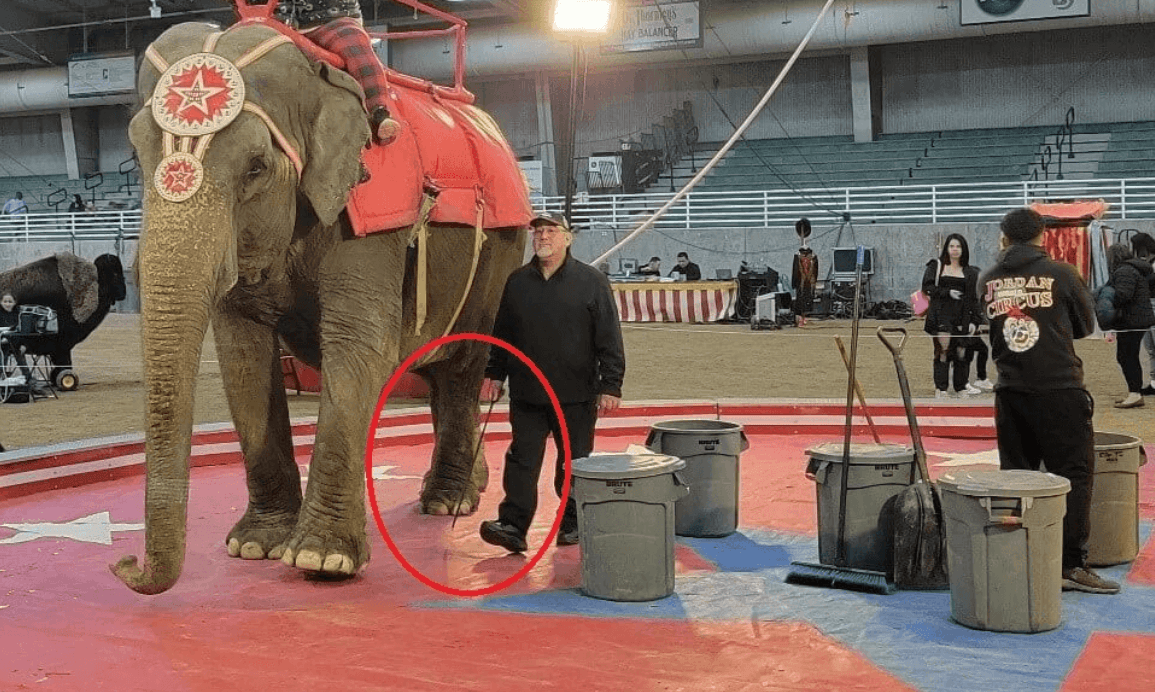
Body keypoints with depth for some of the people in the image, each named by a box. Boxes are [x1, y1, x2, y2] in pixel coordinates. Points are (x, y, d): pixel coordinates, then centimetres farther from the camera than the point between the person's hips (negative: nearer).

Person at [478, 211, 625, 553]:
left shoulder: (591, 281, -2)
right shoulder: (517, 282, 9)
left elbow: (609, 340, -3)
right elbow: (502, 334, 17)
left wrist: (610, 386, -8)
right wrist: (494, 374, 13)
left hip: (576, 396, -2)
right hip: (526, 394, 3)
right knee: (522, 460, 0)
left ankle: (574, 524, 21)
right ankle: (513, 526, 0)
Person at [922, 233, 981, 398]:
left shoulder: (970, 272, 15)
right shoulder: (936, 267, 9)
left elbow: (973, 299, 13)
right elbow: (927, 287, 0)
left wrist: (974, 321, 5)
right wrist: (948, 293, -11)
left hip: (962, 317, 3)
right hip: (941, 315, -3)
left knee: (961, 351, 1)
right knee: (943, 349, -14)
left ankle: (960, 387, 12)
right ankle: (940, 388, -13)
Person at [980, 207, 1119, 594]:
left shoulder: (988, 282, 5)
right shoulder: (1060, 274, -3)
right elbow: (1086, 325, 9)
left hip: (1010, 390, 4)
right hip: (1059, 388, -4)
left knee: (1015, 473, 12)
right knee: (1073, 474, 1)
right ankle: (1071, 564, -3)